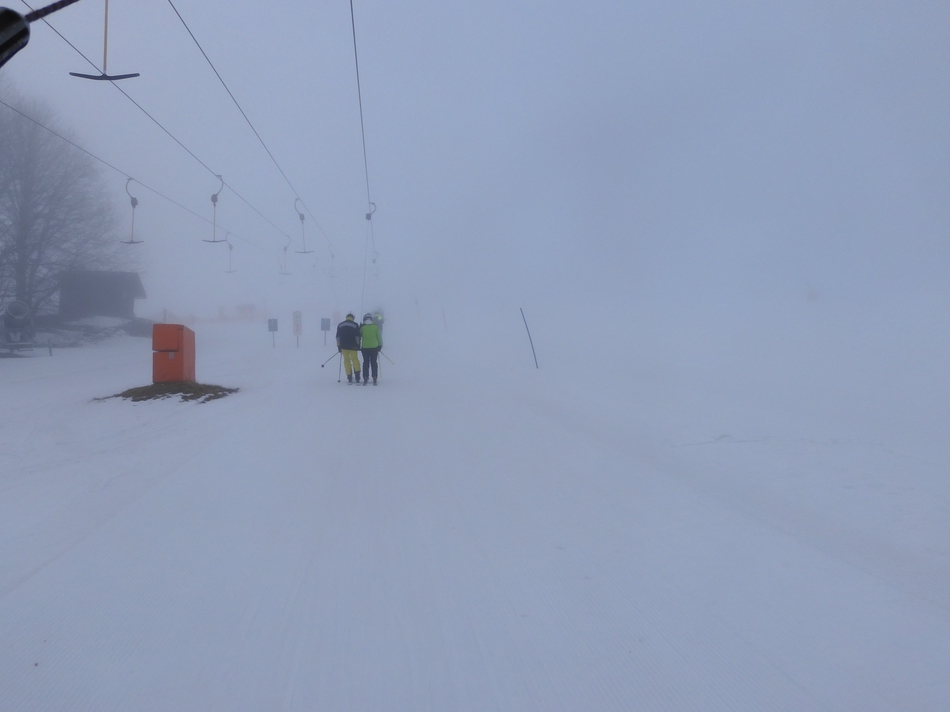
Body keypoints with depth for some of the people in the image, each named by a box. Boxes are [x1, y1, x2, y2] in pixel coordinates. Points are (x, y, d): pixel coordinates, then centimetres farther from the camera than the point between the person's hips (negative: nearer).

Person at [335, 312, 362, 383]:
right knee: (355, 359, 8)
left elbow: (338, 337, 8)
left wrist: (339, 346, 11)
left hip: (343, 346, 2)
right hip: (352, 346, -2)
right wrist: (358, 345, 3)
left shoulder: (340, 325, 9)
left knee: (346, 360, 6)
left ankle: (349, 378, 4)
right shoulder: (355, 325, -1)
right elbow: (357, 336, -3)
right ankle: (357, 374, -5)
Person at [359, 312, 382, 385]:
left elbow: (359, 337, 3)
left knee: (366, 363, 7)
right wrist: (380, 345, 11)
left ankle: (365, 378, 3)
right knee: (374, 362, 6)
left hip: (365, 347, 0)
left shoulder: (362, 327, -3)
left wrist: (359, 346, 14)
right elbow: (379, 337, 2)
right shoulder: (375, 327, -2)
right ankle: (374, 379, 1)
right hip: (374, 347, 0)